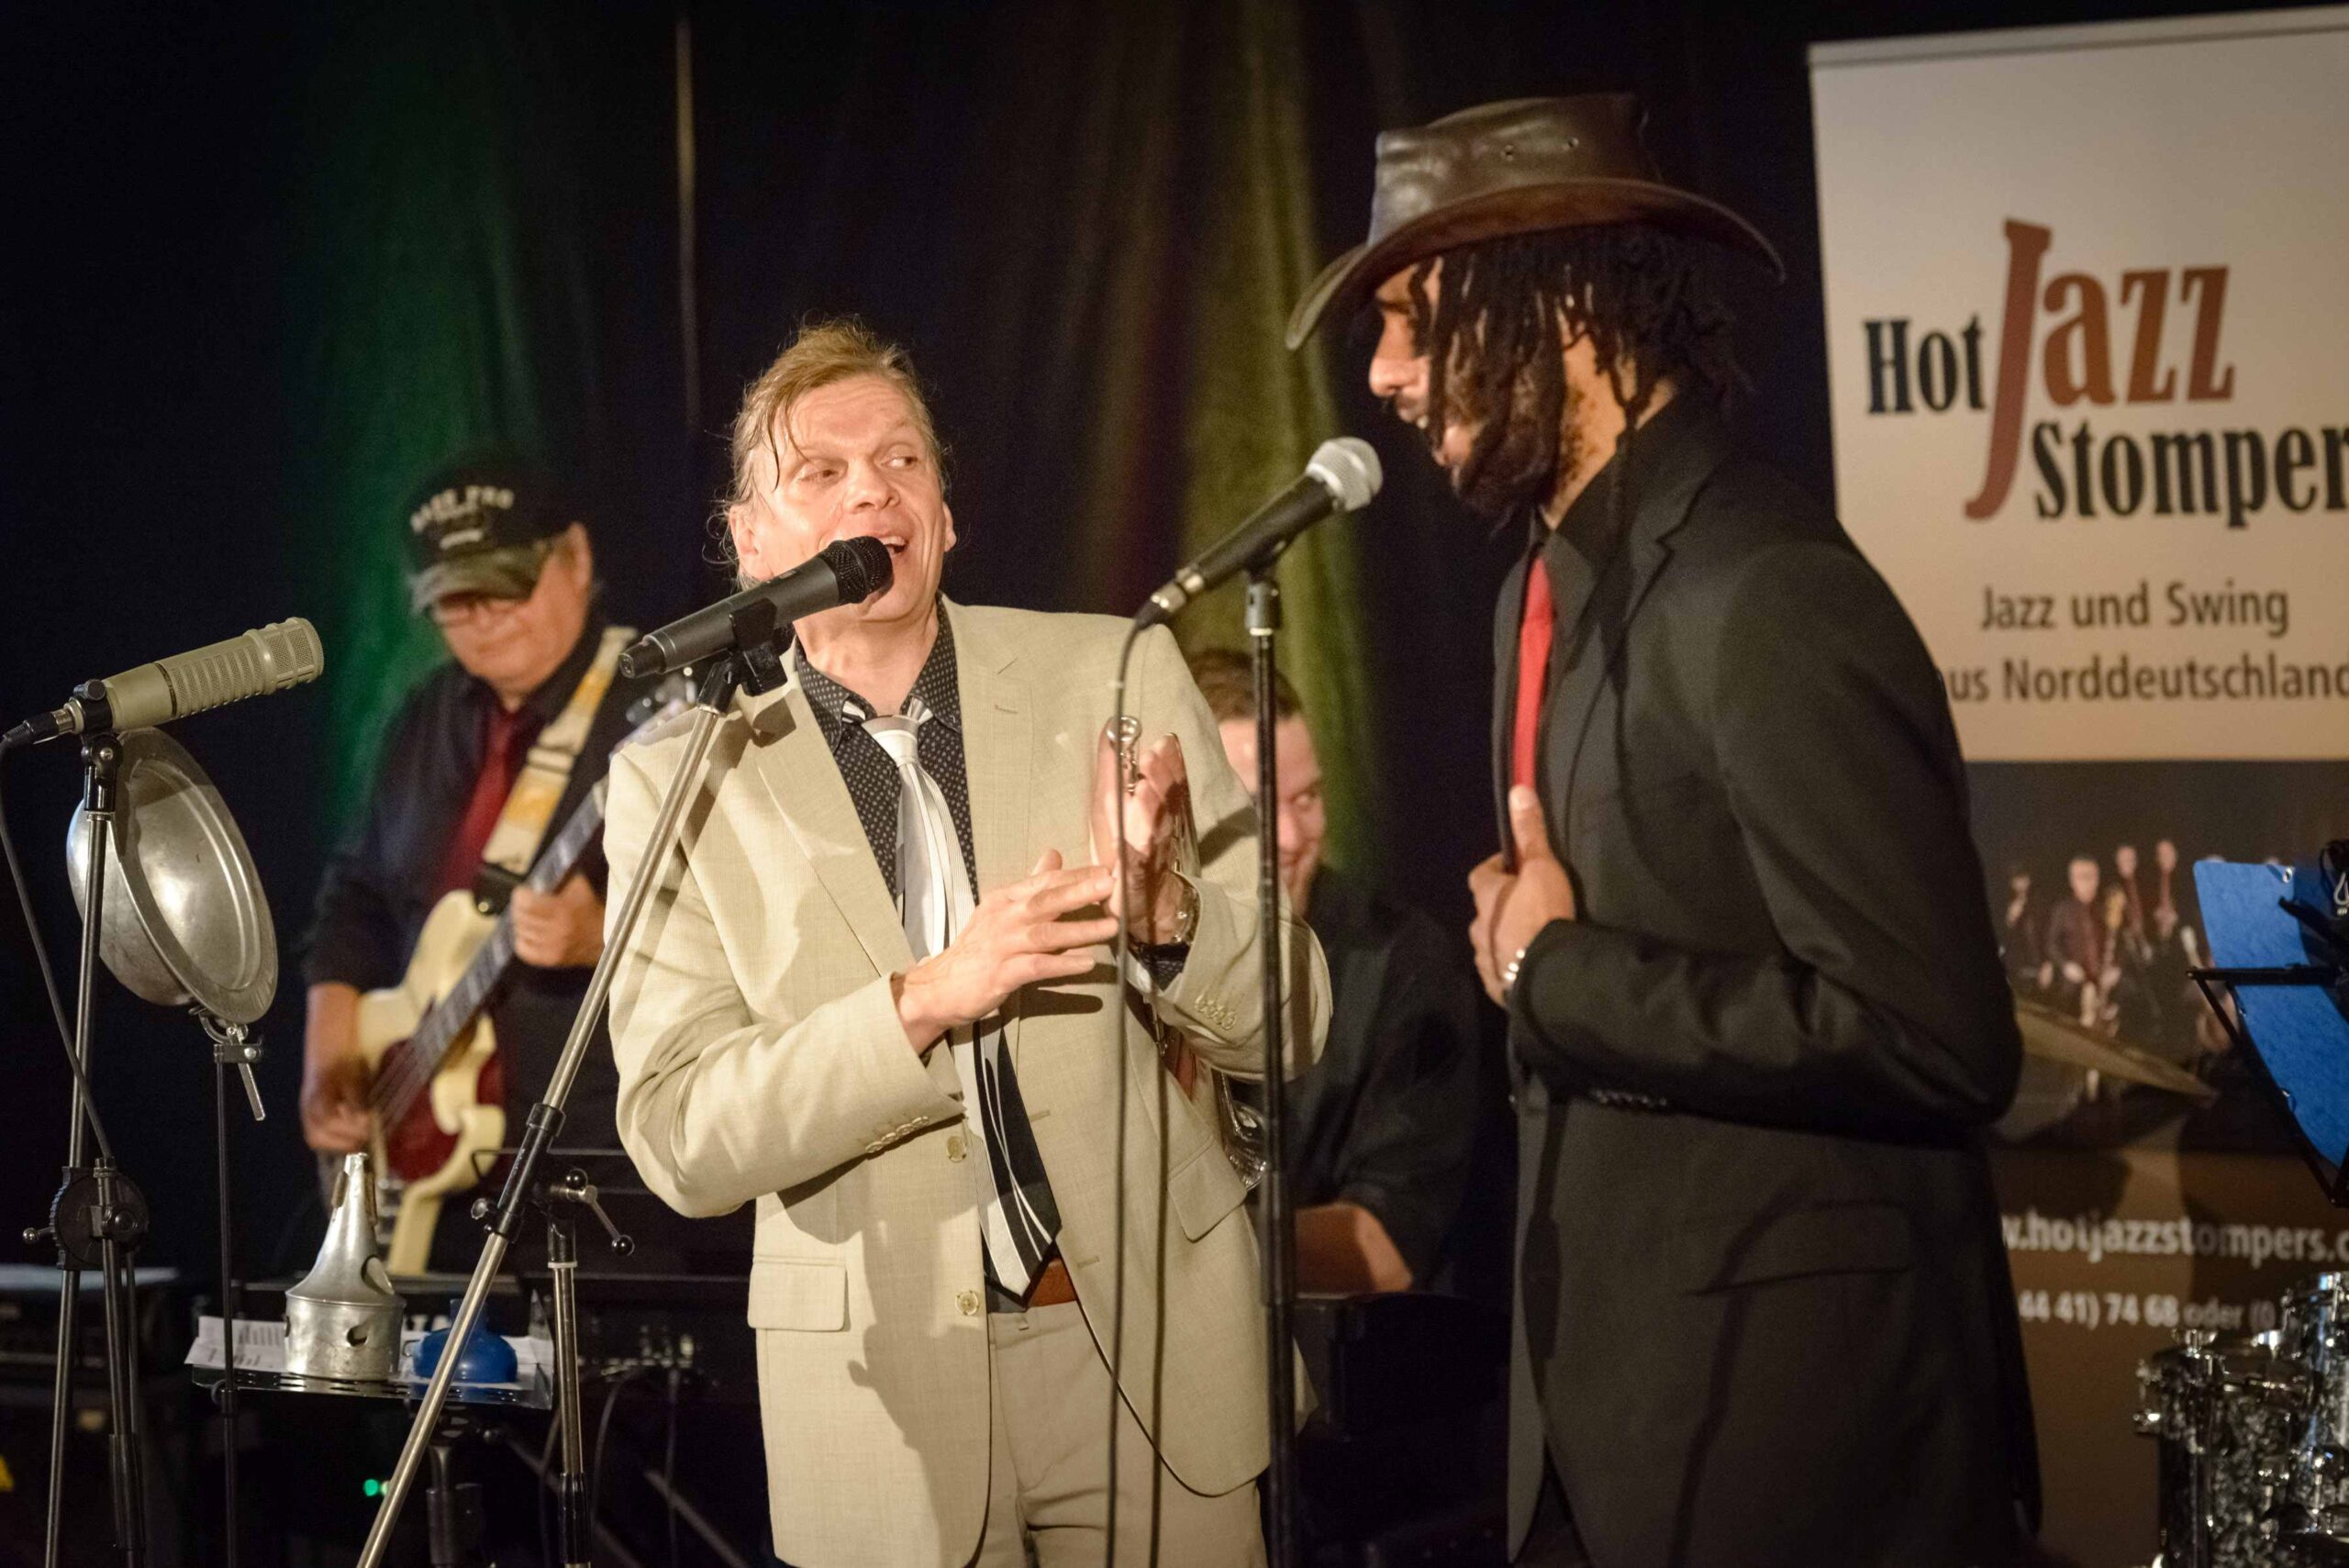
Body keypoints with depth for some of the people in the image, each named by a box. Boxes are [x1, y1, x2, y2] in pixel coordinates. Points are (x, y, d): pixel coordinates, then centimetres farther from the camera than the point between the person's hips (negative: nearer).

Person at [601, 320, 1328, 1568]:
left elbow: (1286, 1026, 0)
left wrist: (1157, 907, -21)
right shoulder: (683, 779, -3)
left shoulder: (1114, 679, -1)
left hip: (1149, 1333, 1)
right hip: (884, 1374, -1)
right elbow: (677, 1137, -10)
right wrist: (924, 1000, -23)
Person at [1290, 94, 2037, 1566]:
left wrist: (1561, 974, -16)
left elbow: (1935, 1037, -25)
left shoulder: (1764, 601, -19)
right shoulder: (1553, 584, 10)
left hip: (1798, 1407, -9)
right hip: (1616, 1387, 9)